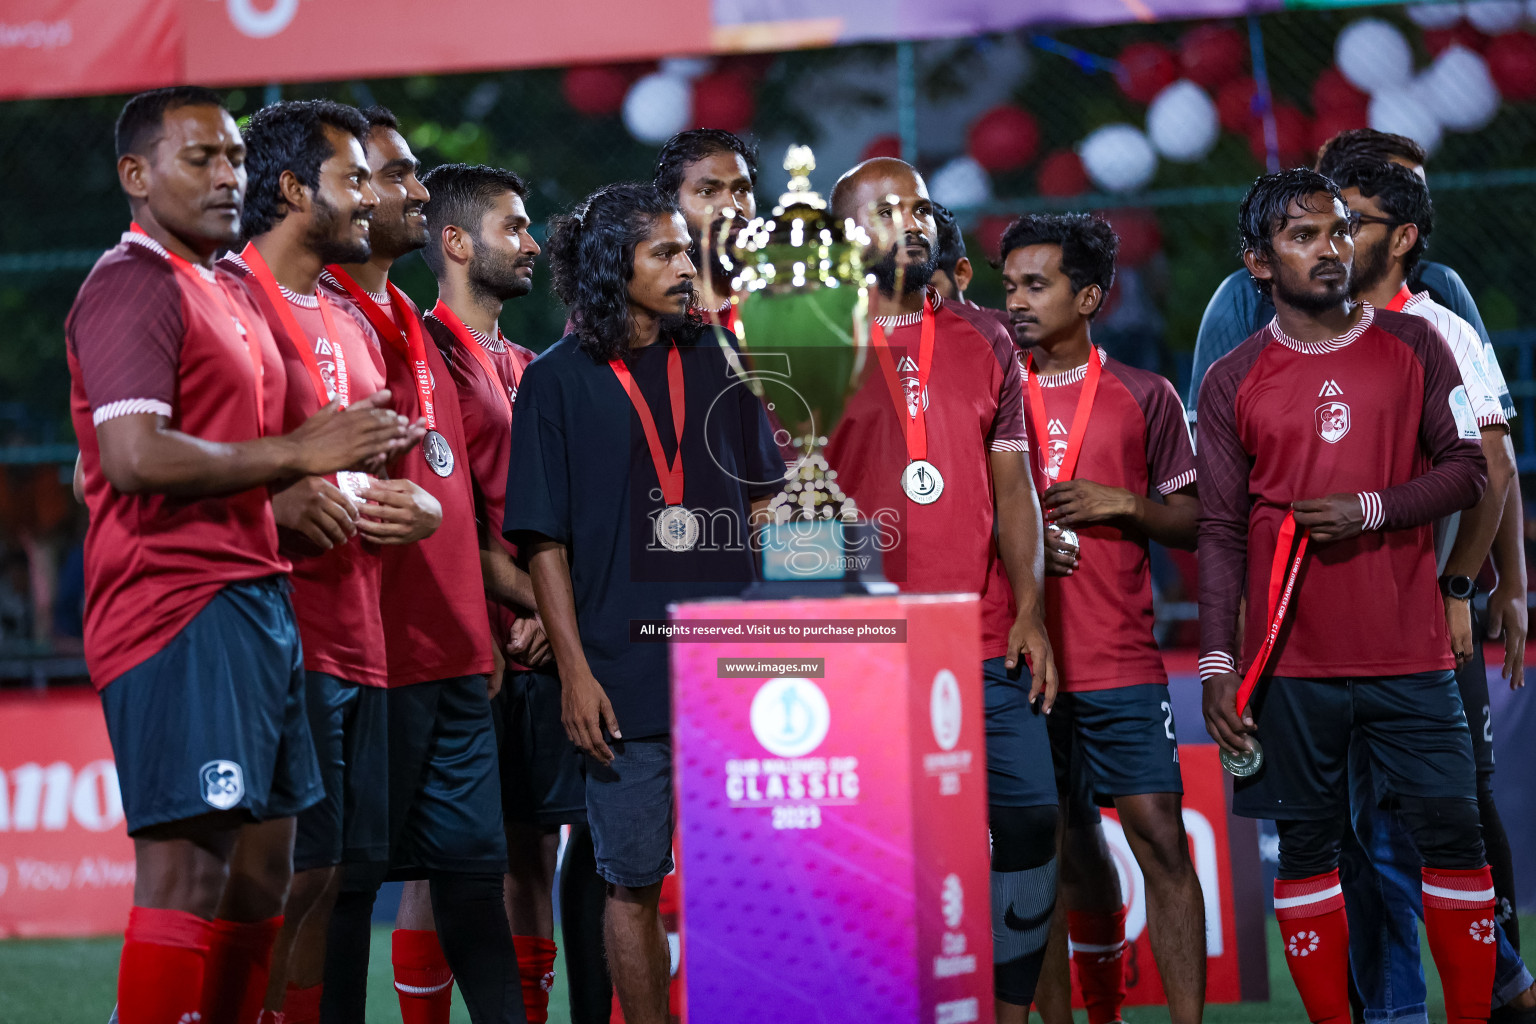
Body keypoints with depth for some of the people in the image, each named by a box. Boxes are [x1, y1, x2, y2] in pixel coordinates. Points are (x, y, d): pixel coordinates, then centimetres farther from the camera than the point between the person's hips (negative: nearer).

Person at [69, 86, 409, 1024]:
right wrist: (293, 452, -14)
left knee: (263, 871, 11)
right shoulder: (135, 286, -9)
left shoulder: (232, 293, 22)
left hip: (254, 597, 10)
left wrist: (317, 483, 13)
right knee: (187, 870, -12)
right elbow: (134, 456, -21)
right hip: (179, 609, -10)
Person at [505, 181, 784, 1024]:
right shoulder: (558, 380, 2)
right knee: (634, 883, 2)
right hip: (626, 673, -3)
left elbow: (761, 497, 18)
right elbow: (544, 539, 0)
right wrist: (574, 671, -8)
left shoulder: (713, 361, 12)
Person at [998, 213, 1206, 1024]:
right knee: (1069, 841, 8)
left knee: (1159, 836, -10)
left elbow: (1194, 522, 8)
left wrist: (1120, 503, -9)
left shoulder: (1144, 397, 5)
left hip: (1121, 661, -2)